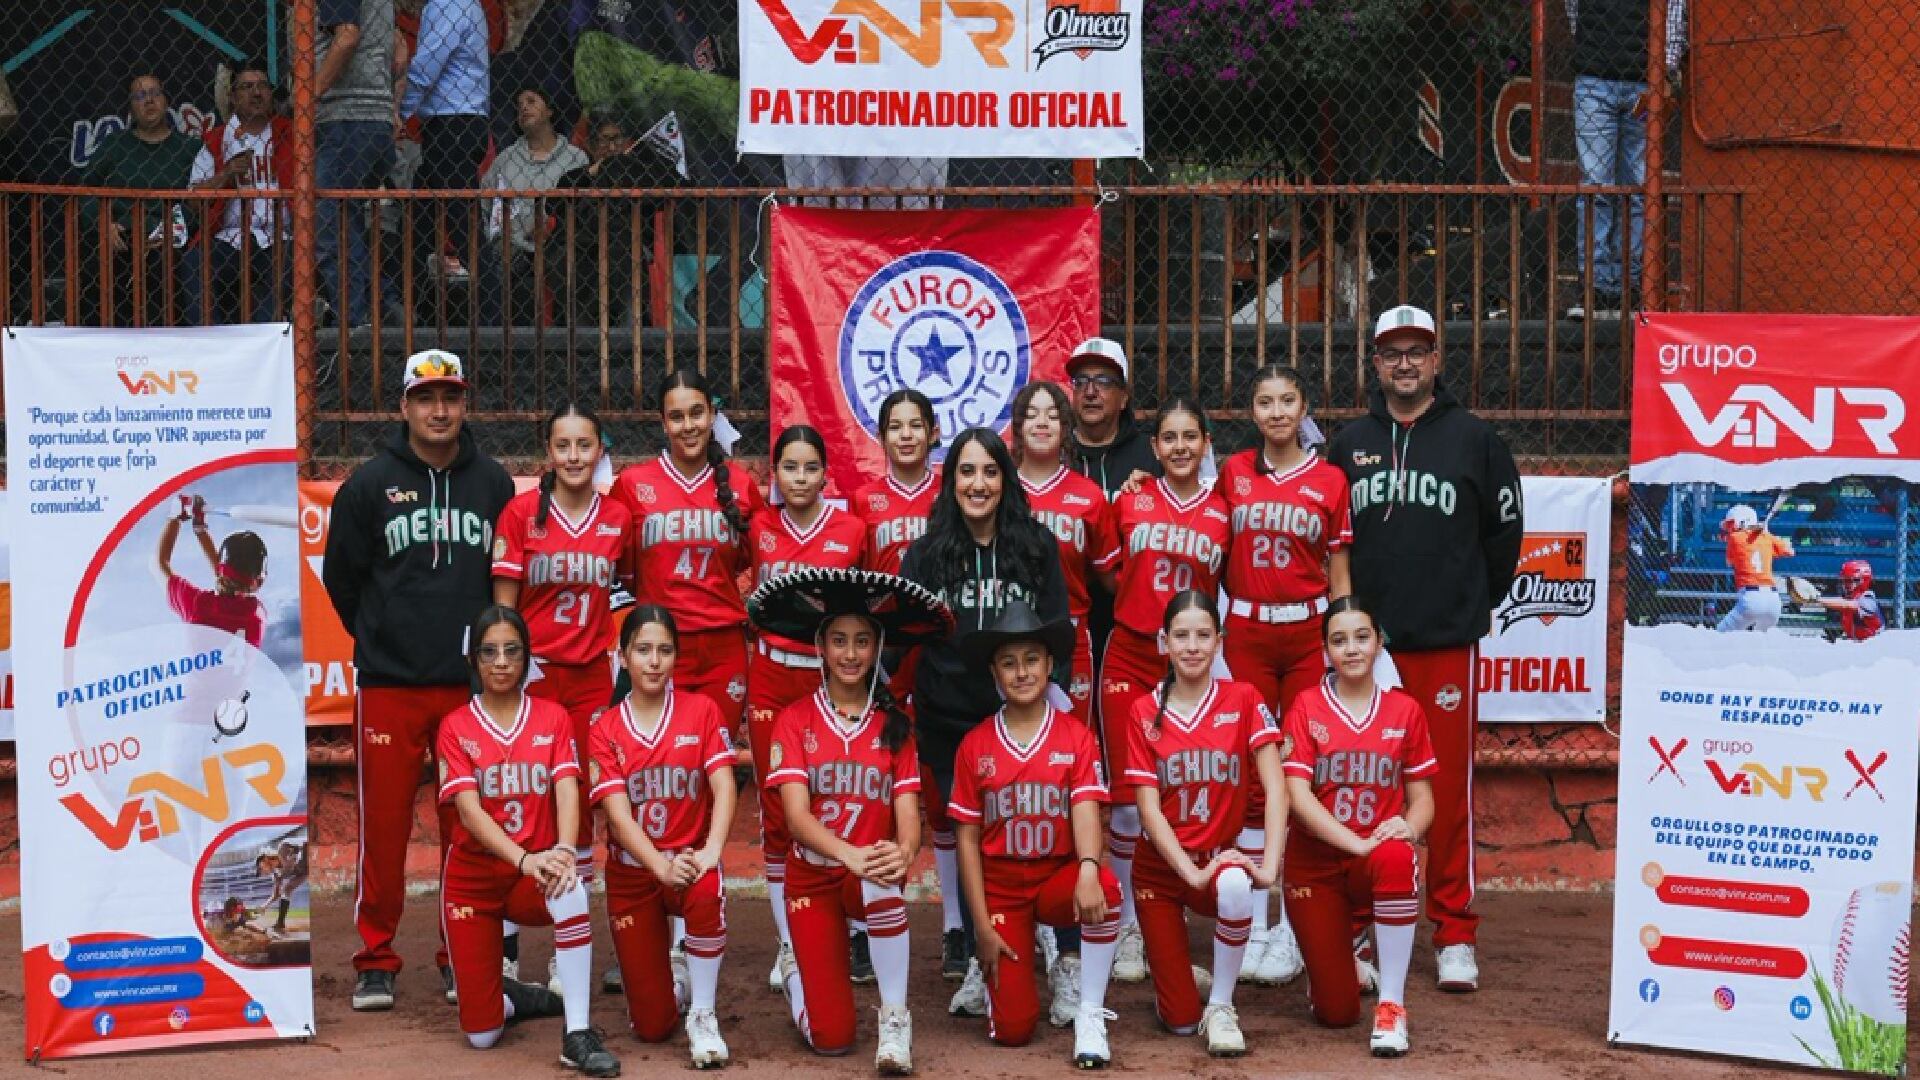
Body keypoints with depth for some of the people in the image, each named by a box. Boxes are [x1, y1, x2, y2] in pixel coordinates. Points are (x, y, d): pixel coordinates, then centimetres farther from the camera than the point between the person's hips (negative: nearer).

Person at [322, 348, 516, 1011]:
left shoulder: (493, 484, 8)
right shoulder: (369, 484, 2)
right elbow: (340, 576, 10)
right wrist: (378, 640, 11)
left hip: (472, 684, 2)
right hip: (389, 684, -1)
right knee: (383, 823, 0)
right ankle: (376, 961, 11)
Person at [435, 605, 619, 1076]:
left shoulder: (552, 718, 2)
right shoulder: (455, 727, -2)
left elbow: (567, 792, -11)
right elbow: (469, 809, -14)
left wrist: (564, 852, -33)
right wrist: (525, 858, -32)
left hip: (536, 876, 0)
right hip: (474, 875, 0)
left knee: (571, 889, -38)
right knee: (481, 1034, -7)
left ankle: (578, 1034, -29)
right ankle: (513, 995, 30)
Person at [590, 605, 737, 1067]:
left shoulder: (701, 711, -2)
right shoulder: (605, 731, -3)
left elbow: (724, 786, -13)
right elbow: (618, 813, -14)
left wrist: (710, 851, -31)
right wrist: (662, 866, -31)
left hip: (689, 861, 0)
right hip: (632, 872, 1)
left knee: (709, 893, -39)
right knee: (651, 1026, -3)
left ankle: (702, 1015, -19)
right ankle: (671, 981, 35)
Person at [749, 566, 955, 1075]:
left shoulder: (895, 724, 2)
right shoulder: (795, 720, -3)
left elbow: (908, 813, -8)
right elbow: (797, 815, -15)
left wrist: (903, 853, -33)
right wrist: (850, 854, -35)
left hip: (871, 874, 1)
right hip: (814, 876, 0)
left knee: (882, 881, -39)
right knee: (832, 1038, -10)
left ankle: (895, 1019, -22)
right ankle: (797, 975, 26)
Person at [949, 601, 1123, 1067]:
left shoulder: (1076, 736, -2)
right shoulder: (975, 745, 0)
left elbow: (1086, 811, -16)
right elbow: (968, 839, 1)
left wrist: (1088, 870, -38)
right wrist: (983, 927, -6)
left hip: (1057, 877, 0)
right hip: (1000, 886, 0)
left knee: (1105, 889, -37)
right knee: (1012, 1029, -11)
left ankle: (1089, 1015, -16)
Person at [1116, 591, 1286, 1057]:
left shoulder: (1243, 700, -5)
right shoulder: (1144, 712, -3)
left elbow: (1275, 787, -12)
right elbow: (1148, 807, -8)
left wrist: (1269, 863, -25)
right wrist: (1192, 872, -21)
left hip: (1221, 856, -1)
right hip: (1162, 865, 1)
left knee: (1236, 888, -40)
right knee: (1180, 1021, -6)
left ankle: (1221, 1006, -15)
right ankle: (1174, 977, 33)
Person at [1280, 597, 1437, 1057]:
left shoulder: (1405, 710, 2)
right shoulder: (1306, 707, -3)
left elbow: (1422, 798, 4)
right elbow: (1298, 795, -12)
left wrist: (1409, 828, -20)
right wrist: (1358, 843, -26)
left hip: (1379, 855, 0)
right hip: (1315, 862, 0)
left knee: (1396, 859, -39)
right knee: (1336, 1012, -7)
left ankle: (1391, 1005, -25)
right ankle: (1331, 954, 33)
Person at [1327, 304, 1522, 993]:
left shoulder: (1474, 439, 6)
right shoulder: (1349, 444, 12)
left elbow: (1504, 530, 11)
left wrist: (1477, 603, 11)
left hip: (1446, 644, -2)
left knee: (1448, 790, -1)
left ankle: (1454, 935, 7)